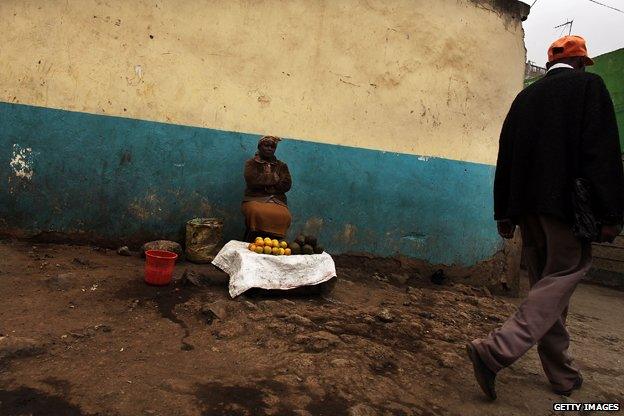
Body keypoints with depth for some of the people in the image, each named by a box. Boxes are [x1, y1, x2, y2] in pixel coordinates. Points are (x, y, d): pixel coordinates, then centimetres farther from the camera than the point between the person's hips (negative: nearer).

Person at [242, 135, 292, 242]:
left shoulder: (282, 166, 20)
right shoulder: (251, 163, 13)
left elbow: (286, 185, 4)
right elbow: (252, 181, -6)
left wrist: (264, 181, -1)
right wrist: (273, 178, 1)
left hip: (277, 201, 2)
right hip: (255, 198, -2)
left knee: (285, 216, -33)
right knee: (257, 212, -38)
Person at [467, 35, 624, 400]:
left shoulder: (525, 96, 15)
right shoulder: (588, 85, 1)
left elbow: (505, 158, 13)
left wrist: (505, 214, 15)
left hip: (528, 206, 6)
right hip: (567, 206, -6)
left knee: (547, 286, 12)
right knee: (562, 278, -4)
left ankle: (563, 375, 21)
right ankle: (495, 351, -18)